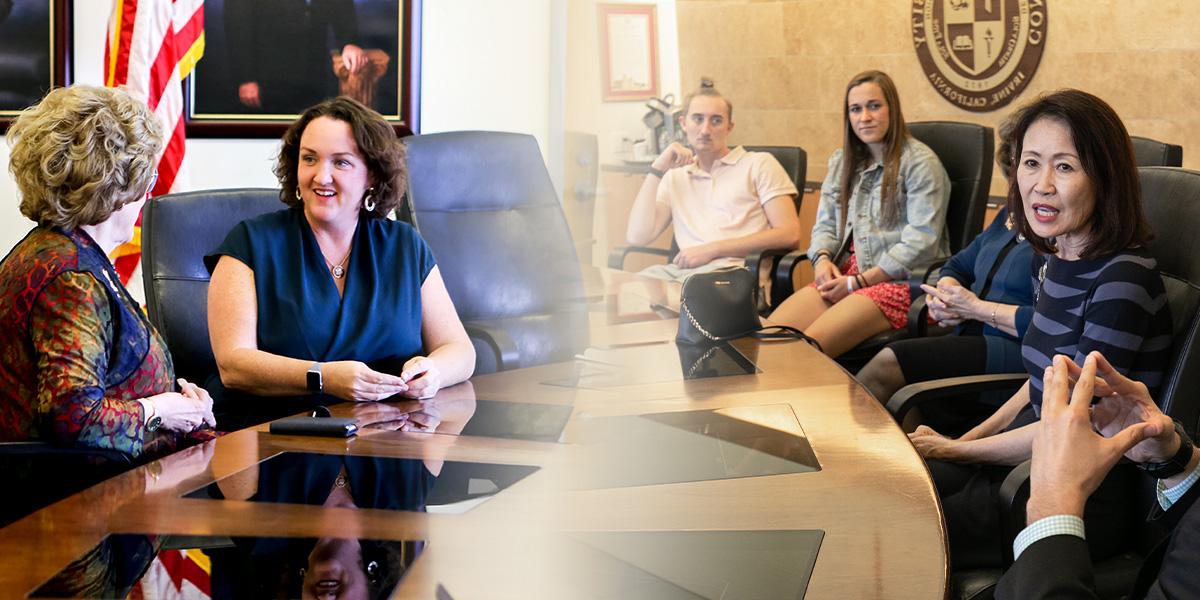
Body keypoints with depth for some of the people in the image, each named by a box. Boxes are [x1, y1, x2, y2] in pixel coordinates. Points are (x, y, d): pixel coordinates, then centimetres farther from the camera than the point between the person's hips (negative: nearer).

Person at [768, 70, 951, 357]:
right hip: (843, 276, 6)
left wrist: (858, 281, -14)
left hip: (899, 280, -6)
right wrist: (822, 259, -3)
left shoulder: (919, 162, -3)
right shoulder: (841, 161, 21)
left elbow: (921, 241, -11)